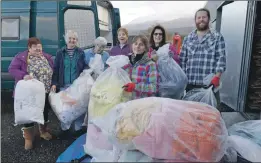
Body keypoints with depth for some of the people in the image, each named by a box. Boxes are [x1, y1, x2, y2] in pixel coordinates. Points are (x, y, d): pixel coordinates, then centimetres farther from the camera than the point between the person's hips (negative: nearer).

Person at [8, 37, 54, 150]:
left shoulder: (47, 57, 7)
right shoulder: (21, 57, -5)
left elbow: (53, 71, 10)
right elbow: (12, 69, -10)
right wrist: (23, 75, -27)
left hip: (45, 92, 4)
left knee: (45, 112, 16)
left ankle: (43, 131, 39)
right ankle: (28, 137, 24)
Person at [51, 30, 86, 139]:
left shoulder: (81, 52, 4)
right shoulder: (60, 53, 6)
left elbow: (85, 69, 2)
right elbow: (56, 69, 5)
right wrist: (54, 83, -4)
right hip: (64, 85, 1)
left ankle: (79, 129, 21)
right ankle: (65, 129, 24)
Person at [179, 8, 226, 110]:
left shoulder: (217, 37, 5)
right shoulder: (188, 39, 13)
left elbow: (221, 58, -2)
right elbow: (182, 60, 10)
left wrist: (217, 77, -15)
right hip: (190, 84, 3)